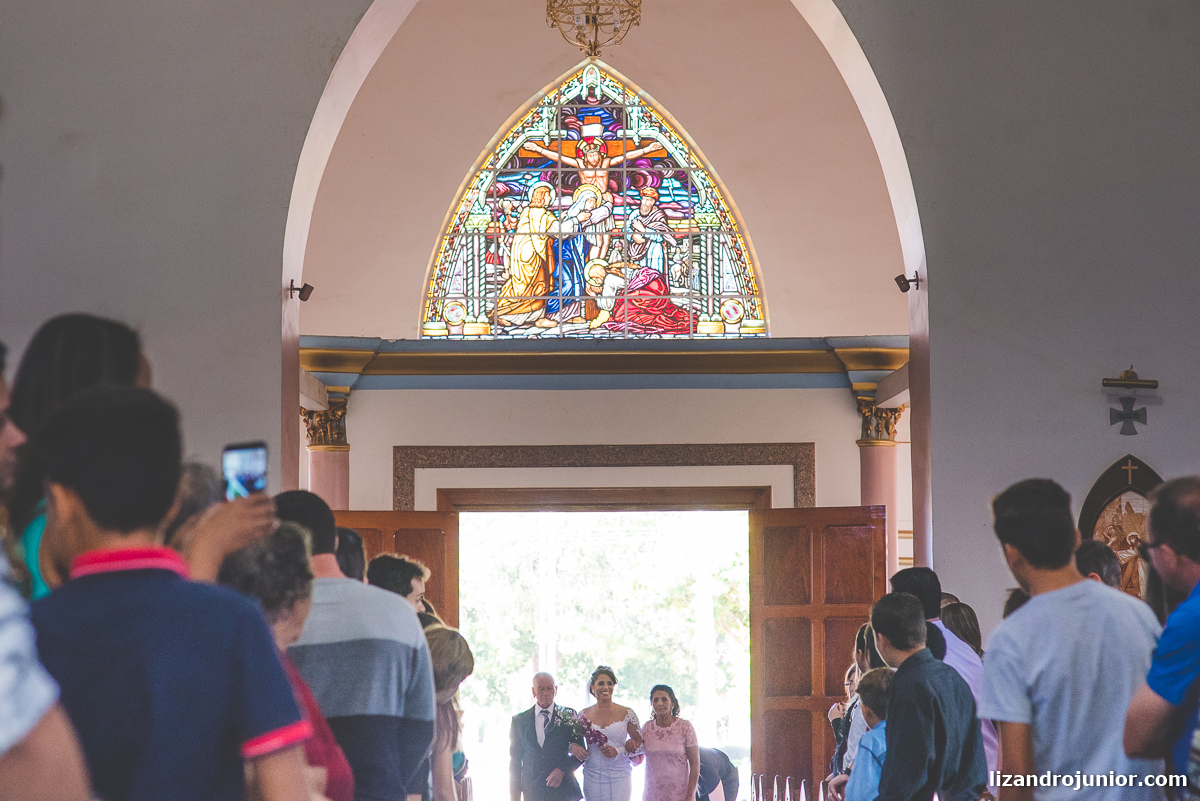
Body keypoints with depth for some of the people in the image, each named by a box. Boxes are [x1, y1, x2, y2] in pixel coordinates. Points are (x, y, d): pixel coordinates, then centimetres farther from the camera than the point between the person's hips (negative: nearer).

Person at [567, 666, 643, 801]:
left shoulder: (627, 714, 1)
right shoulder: (584, 715, 7)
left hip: (619, 778, -2)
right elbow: (573, 740, 16)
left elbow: (640, 745, 3)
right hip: (592, 778, 2)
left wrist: (618, 751, -14)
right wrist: (573, 747, -7)